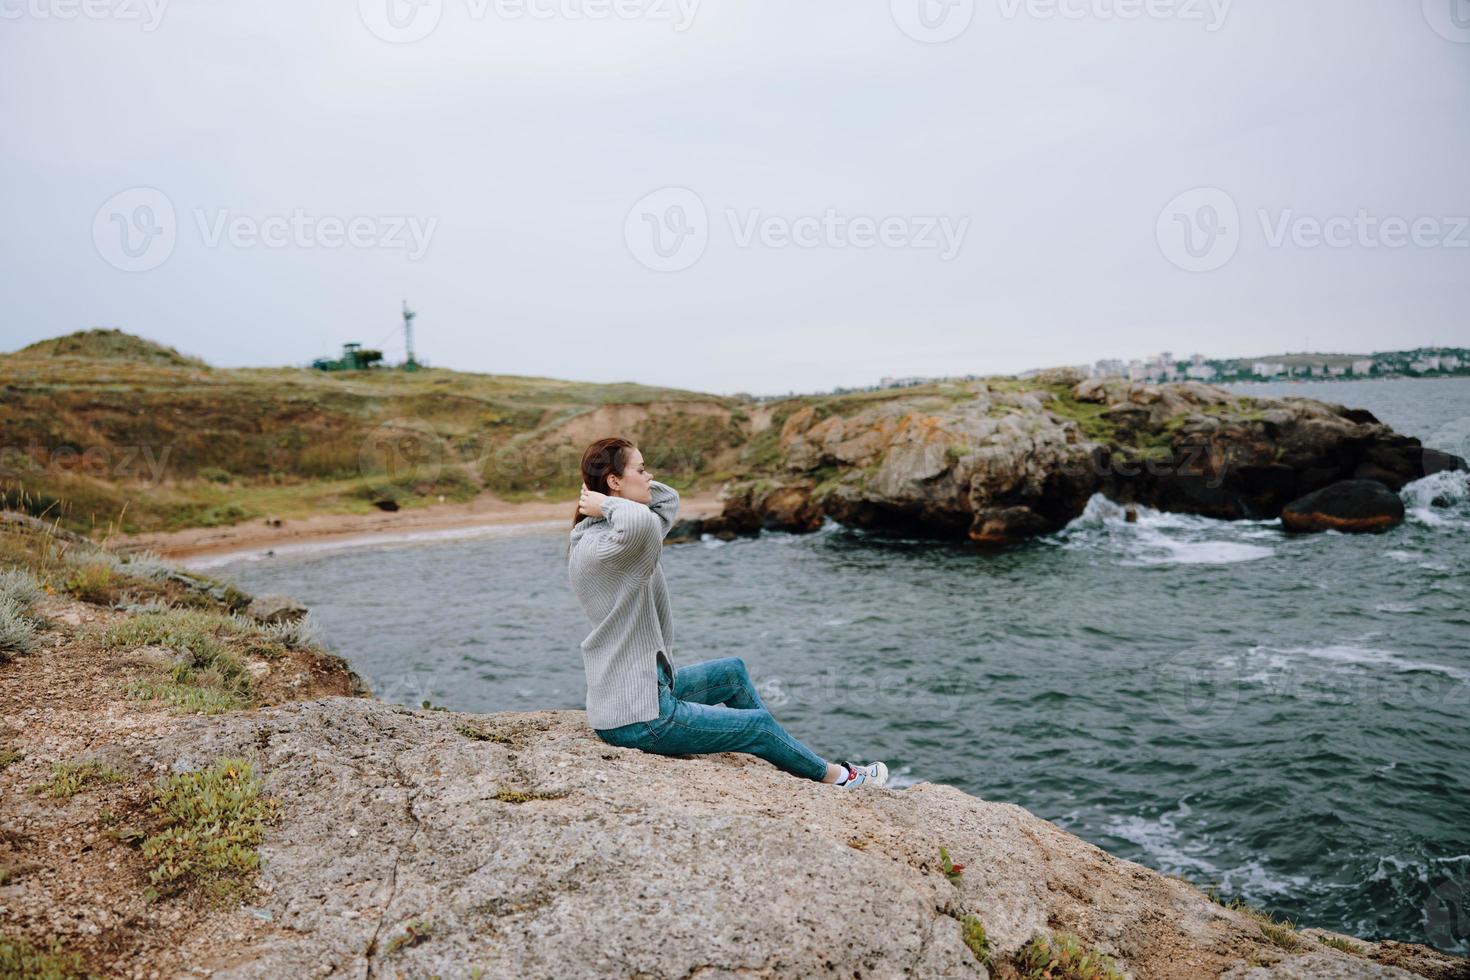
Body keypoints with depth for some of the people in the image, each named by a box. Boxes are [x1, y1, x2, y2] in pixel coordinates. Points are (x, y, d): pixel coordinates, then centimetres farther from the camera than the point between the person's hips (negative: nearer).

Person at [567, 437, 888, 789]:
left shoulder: (604, 534, 6)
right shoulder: (597, 546, -24)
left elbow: (668, 499, 19)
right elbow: (642, 522, -49)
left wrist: (609, 499, 1)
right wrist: (608, 504, -27)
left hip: (647, 686, 10)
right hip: (638, 718, -10)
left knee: (732, 670, 26)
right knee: (759, 723, 7)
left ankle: (785, 759, 43)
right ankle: (835, 776, 33)